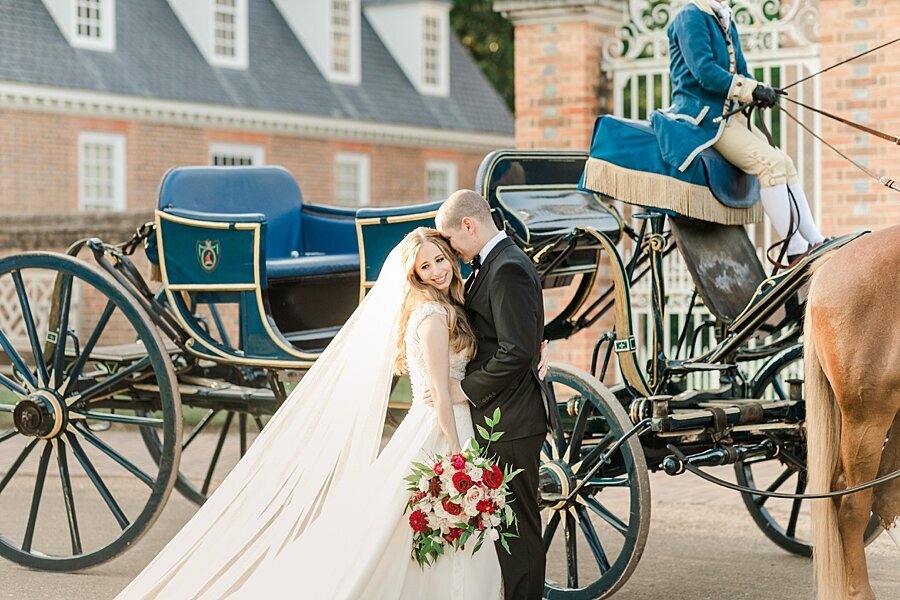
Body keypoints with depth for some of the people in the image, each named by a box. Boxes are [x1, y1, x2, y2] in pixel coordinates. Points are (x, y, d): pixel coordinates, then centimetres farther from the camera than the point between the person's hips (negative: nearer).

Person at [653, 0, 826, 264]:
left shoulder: (726, 22, 17)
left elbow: (740, 72, 15)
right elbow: (703, 70, -21)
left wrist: (761, 91, -6)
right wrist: (750, 89, -25)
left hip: (726, 114, 9)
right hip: (701, 116, -9)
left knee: (785, 162, 3)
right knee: (770, 162, -20)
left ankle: (815, 241, 9)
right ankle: (794, 250, -17)